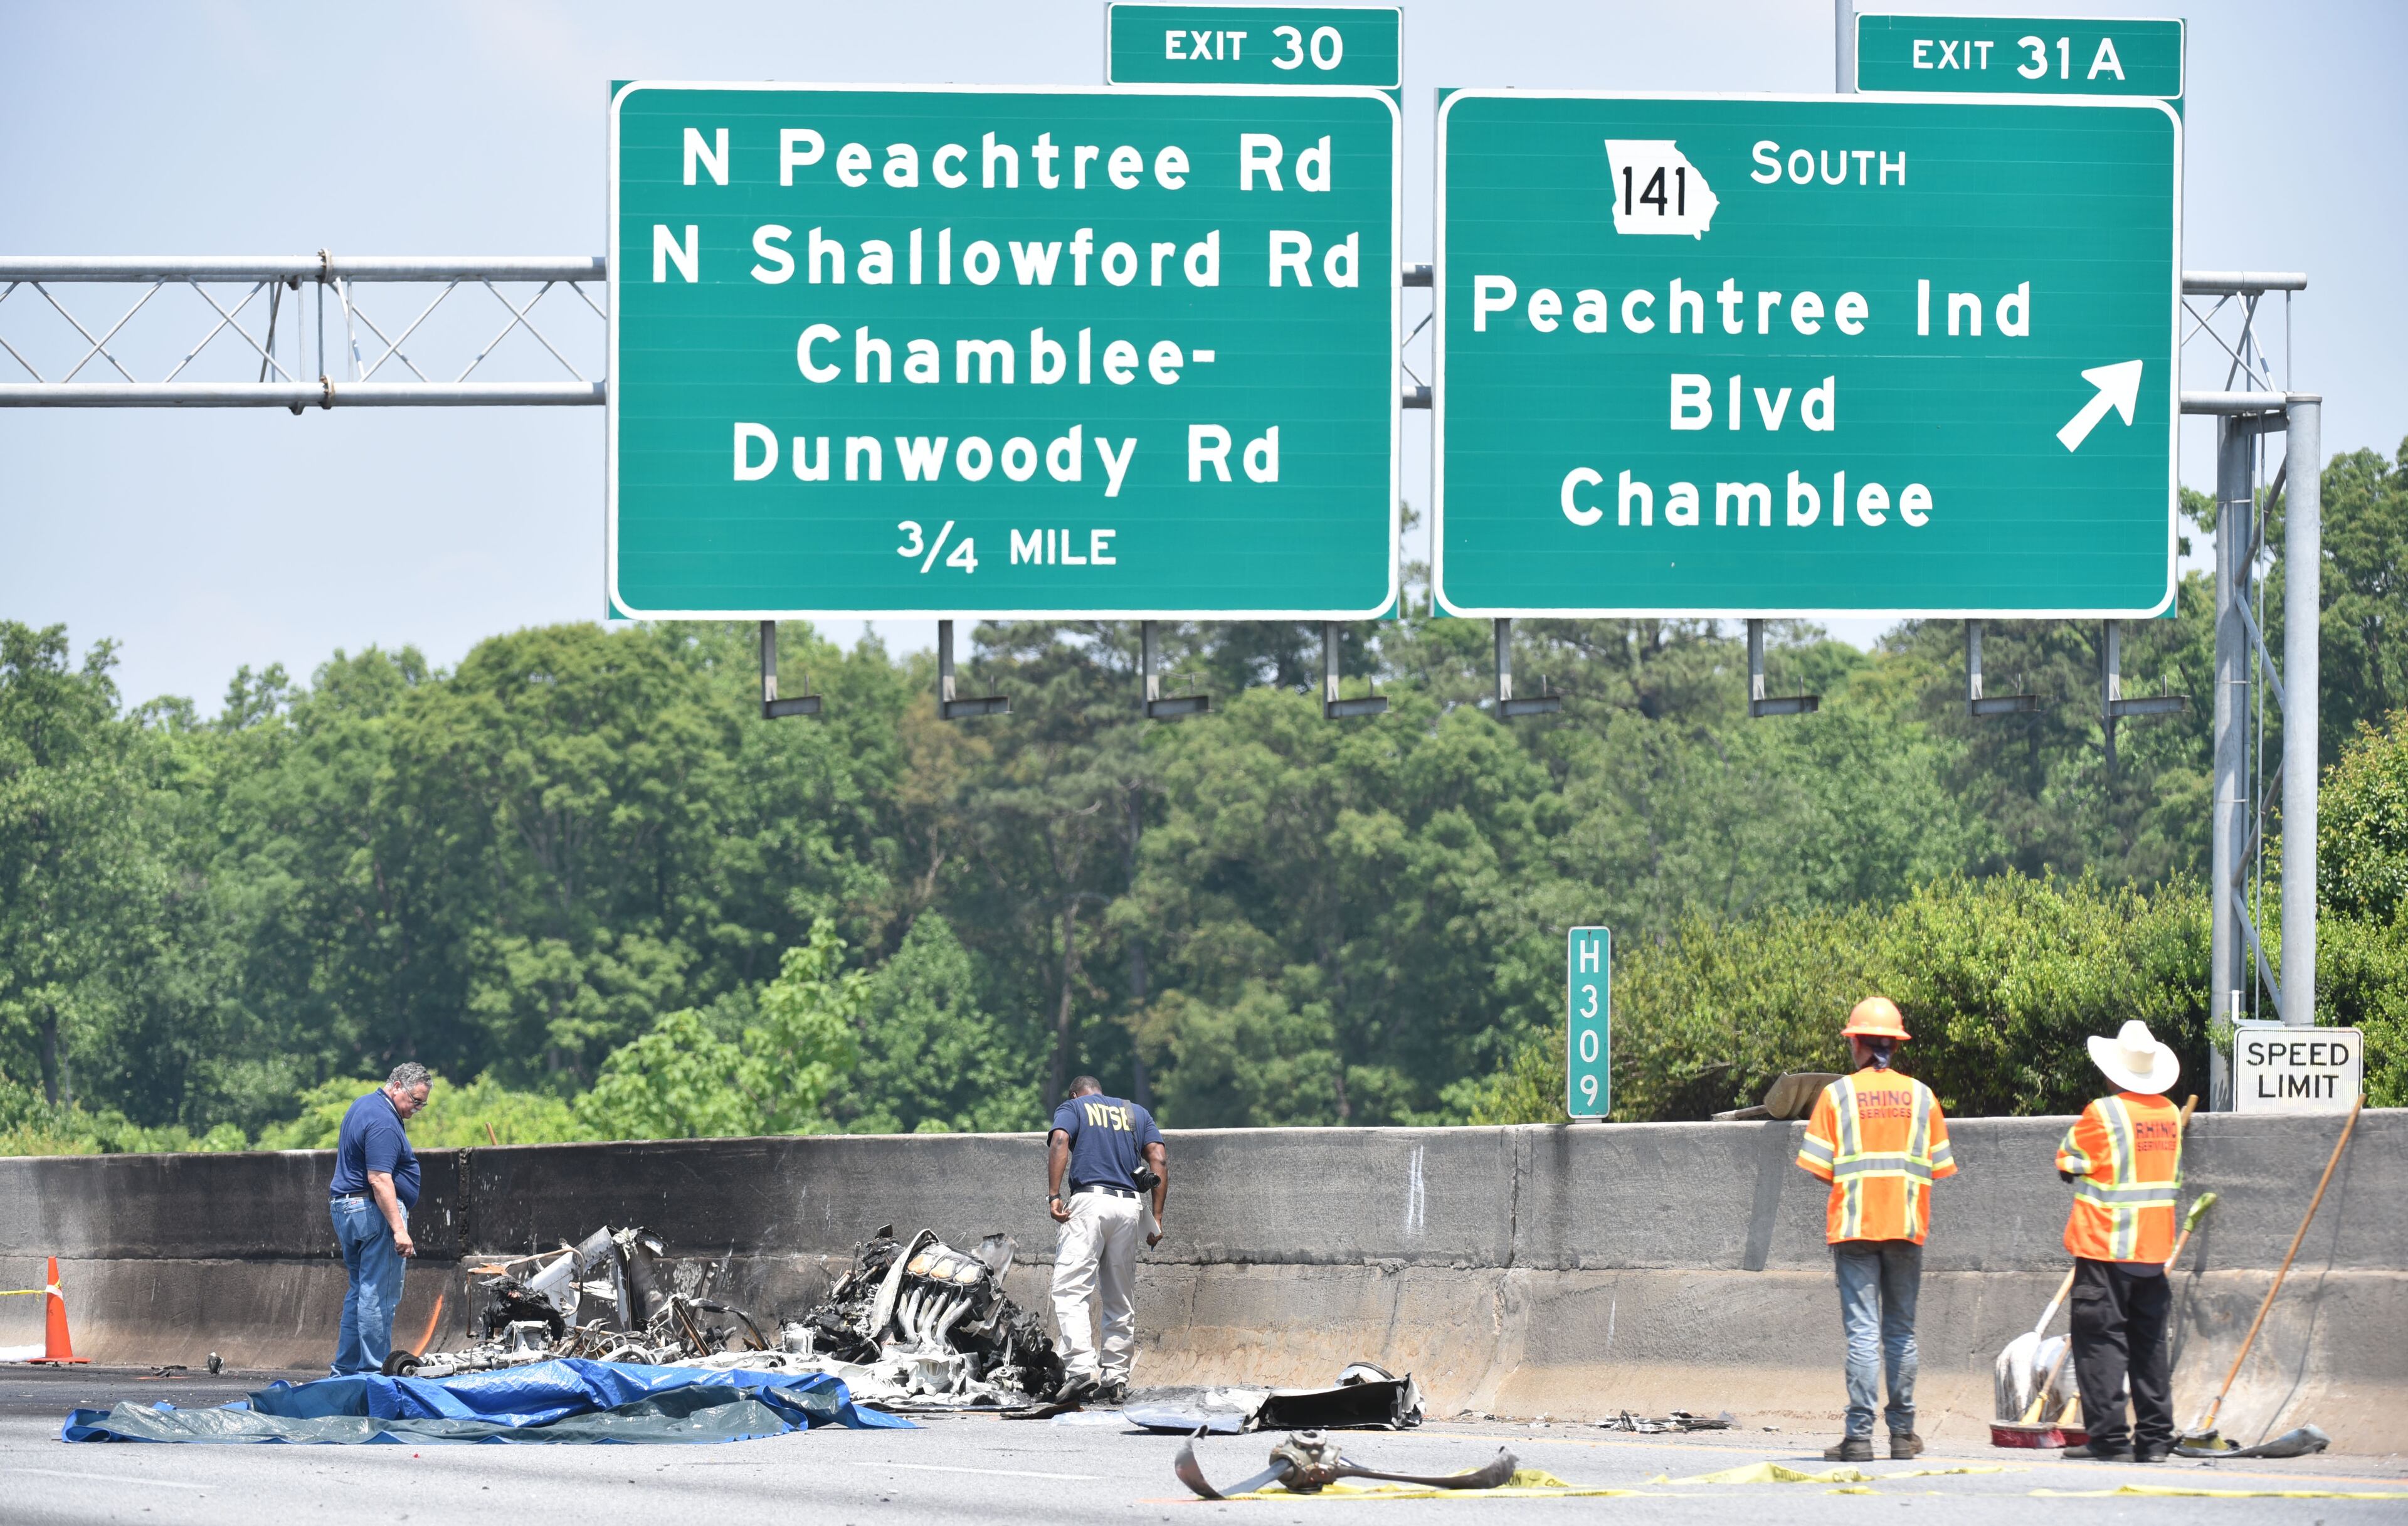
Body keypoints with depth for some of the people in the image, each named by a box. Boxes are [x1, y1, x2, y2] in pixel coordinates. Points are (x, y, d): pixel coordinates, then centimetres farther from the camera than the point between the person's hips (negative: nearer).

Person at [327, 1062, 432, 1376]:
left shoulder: (364, 1106, 17)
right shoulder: (383, 1122, -17)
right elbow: (379, 1180, -25)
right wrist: (399, 1229, -27)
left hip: (344, 1209, 11)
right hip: (374, 1211, -11)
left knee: (360, 1291, 15)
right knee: (379, 1296, -7)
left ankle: (344, 1369, 17)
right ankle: (372, 1372, -7)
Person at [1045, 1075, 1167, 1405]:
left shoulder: (1073, 1108, 14)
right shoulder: (1137, 1113, 24)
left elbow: (1059, 1143, -8)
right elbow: (1159, 1160, 11)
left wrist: (1054, 1195, -14)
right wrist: (1156, 1217, 9)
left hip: (1089, 1203, -4)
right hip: (1129, 1206, 4)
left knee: (1071, 1290, -11)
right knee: (1121, 1299, 12)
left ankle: (1082, 1368, -27)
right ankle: (1116, 1377, 9)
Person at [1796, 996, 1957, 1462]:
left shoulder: (1838, 1093, -1)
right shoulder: (1921, 1096, 6)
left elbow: (1817, 1165, -5)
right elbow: (1940, 1166, 6)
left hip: (1853, 1223, -2)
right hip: (1907, 1225, 2)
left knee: (1863, 1331, -6)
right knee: (1901, 1331, 11)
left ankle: (1859, 1436, -12)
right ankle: (1902, 1432, 14)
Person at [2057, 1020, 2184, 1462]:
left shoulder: (2104, 1113, -13)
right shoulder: (2170, 1115, 5)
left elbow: (2068, 1163, 0)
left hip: (2106, 1245, -6)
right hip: (2155, 1248, 6)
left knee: (2101, 1341, -3)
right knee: (2149, 1343, 11)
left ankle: (2109, 1438, -7)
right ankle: (2154, 1438, 11)